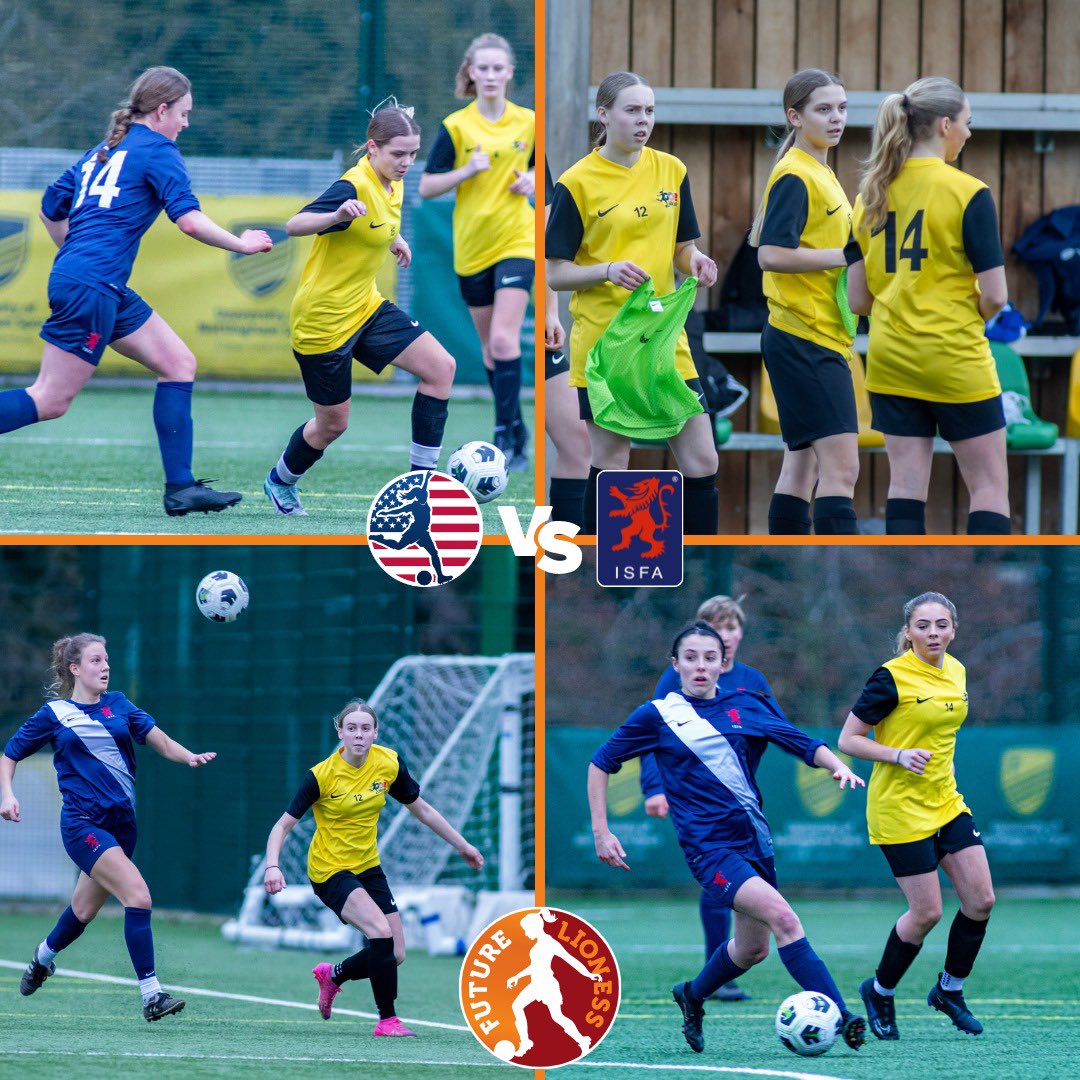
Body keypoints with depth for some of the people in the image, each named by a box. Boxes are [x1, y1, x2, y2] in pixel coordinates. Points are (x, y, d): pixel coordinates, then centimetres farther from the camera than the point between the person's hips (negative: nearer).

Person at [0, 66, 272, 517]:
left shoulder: (101, 153, 21)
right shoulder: (157, 151, -4)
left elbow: (51, 208, 27)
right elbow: (189, 219, -14)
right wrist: (241, 244, -2)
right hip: (92, 290, -9)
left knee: (180, 363, 8)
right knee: (50, 401, -9)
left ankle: (180, 488, 4)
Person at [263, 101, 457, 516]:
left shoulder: (391, 184, 1)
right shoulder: (355, 187, -25)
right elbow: (295, 225, -36)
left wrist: (394, 239, 27)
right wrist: (338, 215, -52)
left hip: (365, 307, 8)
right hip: (323, 319, -8)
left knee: (440, 367, -7)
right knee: (332, 424, 6)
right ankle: (280, 481, 37)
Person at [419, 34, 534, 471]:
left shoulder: (528, 122, 1)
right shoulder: (456, 127, -4)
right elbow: (426, 186, -3)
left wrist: (532, 179, -3)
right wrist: (466, 171, -18)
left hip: (516, 241, -1)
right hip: (471, 247, 1)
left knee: (504, 339, -16)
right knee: (490, 346, 9)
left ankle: (505, 436, -13)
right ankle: (517, 430, 24)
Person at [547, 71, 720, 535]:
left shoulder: (671, 171, 7)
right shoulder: (577, 183, -6)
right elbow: (555, 274, -5)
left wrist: (695, 262, -7)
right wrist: (608, 271, -22)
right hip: (603, 339, -4)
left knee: (701, 462, -1)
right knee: (610, 464, -1)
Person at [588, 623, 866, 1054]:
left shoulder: (747, 706, 7)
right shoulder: (657, 716, -1)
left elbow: (805, 744, 5)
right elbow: (601, 764, 7)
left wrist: (838, 765, -15)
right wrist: (601, 832, 1)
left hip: (753, 838, 5)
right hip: (708, 845, -5)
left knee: (753, 947, 14)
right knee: (783, 917, -23)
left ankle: (692, 995, 42)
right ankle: (839, 1016, -26)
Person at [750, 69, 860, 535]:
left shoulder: (821, 173, 17)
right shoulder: (795, 176, -13)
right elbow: (771, 254, -21)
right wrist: (845, 255, -18)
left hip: (822, 339, 10)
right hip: (806, 340, -10)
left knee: (802, 465, 13)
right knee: (841, 467, -15)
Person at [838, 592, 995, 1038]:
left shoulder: (955, 672, 7)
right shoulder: (892, 677, -15)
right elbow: (848, 740, -12)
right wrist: (899, 756, -24)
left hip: (946, 801, 7)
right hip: (899, 808, -7)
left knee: (981, 900, -1)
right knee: (927, 912, -6)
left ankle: (950, 989, 19)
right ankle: (879, 992, 17)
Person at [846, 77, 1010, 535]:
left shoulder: (870, 195, 4)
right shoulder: (968, 193, -12)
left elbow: (858, 299, 3)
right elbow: (995, 295, -14)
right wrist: (973, 317, 7)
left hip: (890, 360, 5)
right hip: (956, 361, -5)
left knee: (906, 482, 6)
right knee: (989, 484, 3)